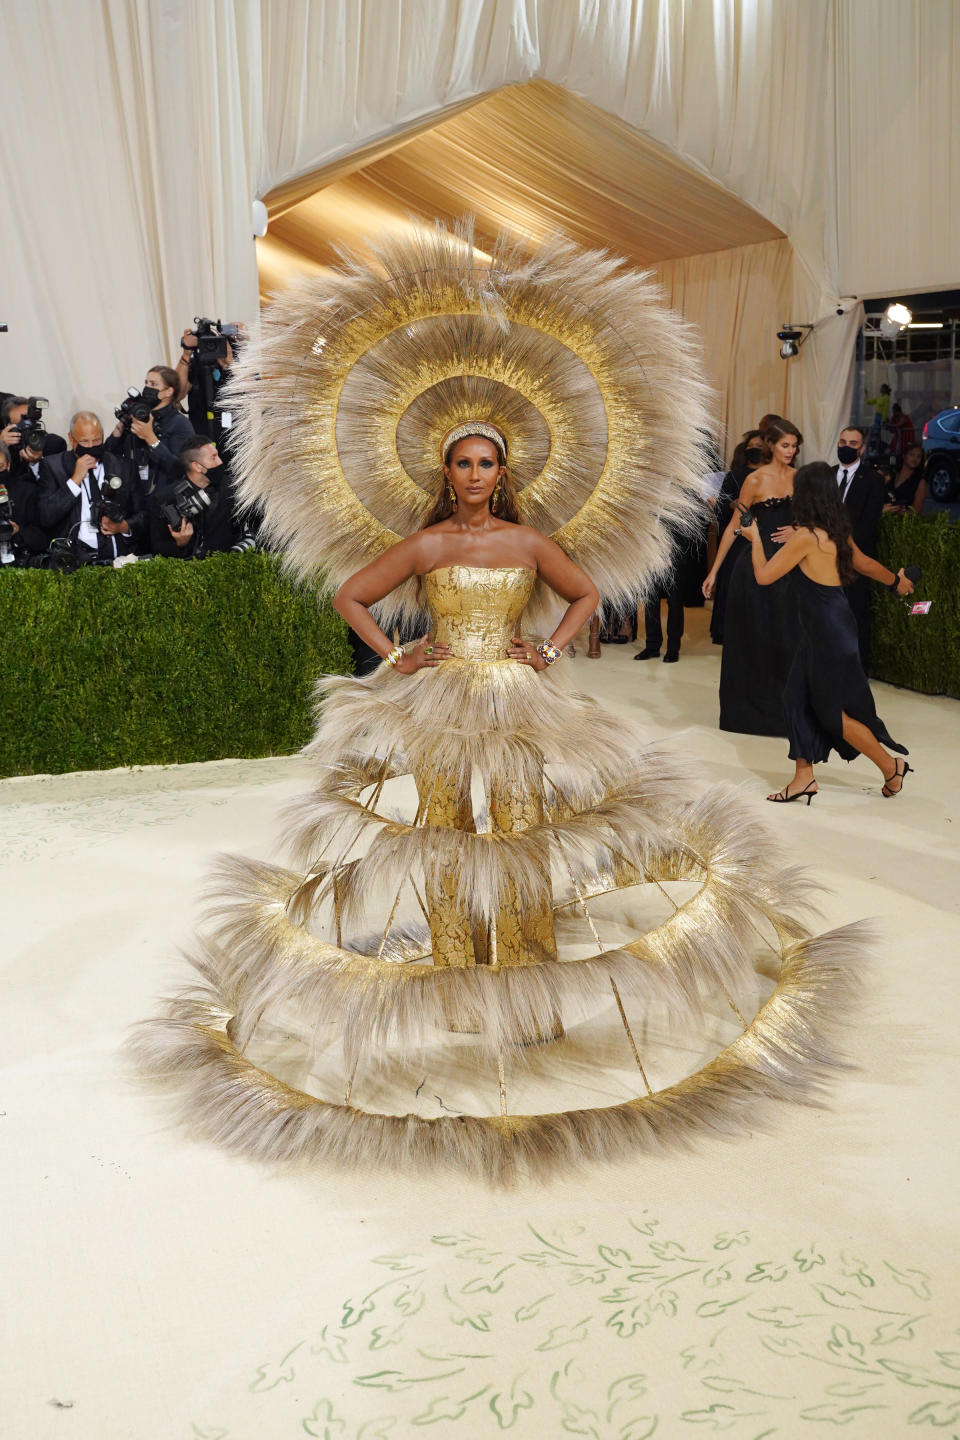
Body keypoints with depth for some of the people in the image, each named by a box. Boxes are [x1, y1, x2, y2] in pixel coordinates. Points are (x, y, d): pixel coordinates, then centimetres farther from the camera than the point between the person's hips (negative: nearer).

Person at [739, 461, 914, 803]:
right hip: (822, 629, 9)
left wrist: (754, 538, 0)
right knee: (798, 699, 10)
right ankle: (804, 777, 15)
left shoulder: (806, 536, -21)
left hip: (829, 631, -9)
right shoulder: (836, 532, 5)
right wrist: (896, 581, 39)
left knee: (833, 711, 4)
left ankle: (892, 766, 17)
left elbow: (764, 575, -16)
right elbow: (865, 564, 20)